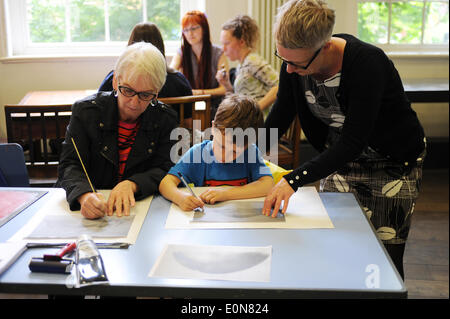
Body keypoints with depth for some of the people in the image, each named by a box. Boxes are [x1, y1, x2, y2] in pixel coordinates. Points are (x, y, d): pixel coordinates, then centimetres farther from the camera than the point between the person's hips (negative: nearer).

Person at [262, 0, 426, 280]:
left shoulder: (368, 63, -32)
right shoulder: (294, 60, -14)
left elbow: (353, 141, -32)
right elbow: (280, 117, -2)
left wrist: (294, 179, -36)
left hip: (394, 165, -5)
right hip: (339, 158, 5)